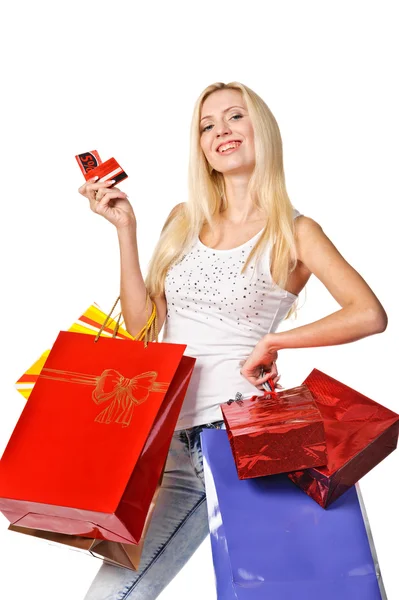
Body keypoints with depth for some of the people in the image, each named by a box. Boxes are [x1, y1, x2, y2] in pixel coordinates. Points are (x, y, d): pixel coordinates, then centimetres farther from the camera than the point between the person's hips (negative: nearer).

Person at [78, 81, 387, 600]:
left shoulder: (294, 232, 0)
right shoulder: (184, 221, 12)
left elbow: (371, 314, -13)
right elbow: (140, 325, 6)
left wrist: (271, 342, -16)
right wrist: (125, 228, 1)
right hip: (168, 436, 5)